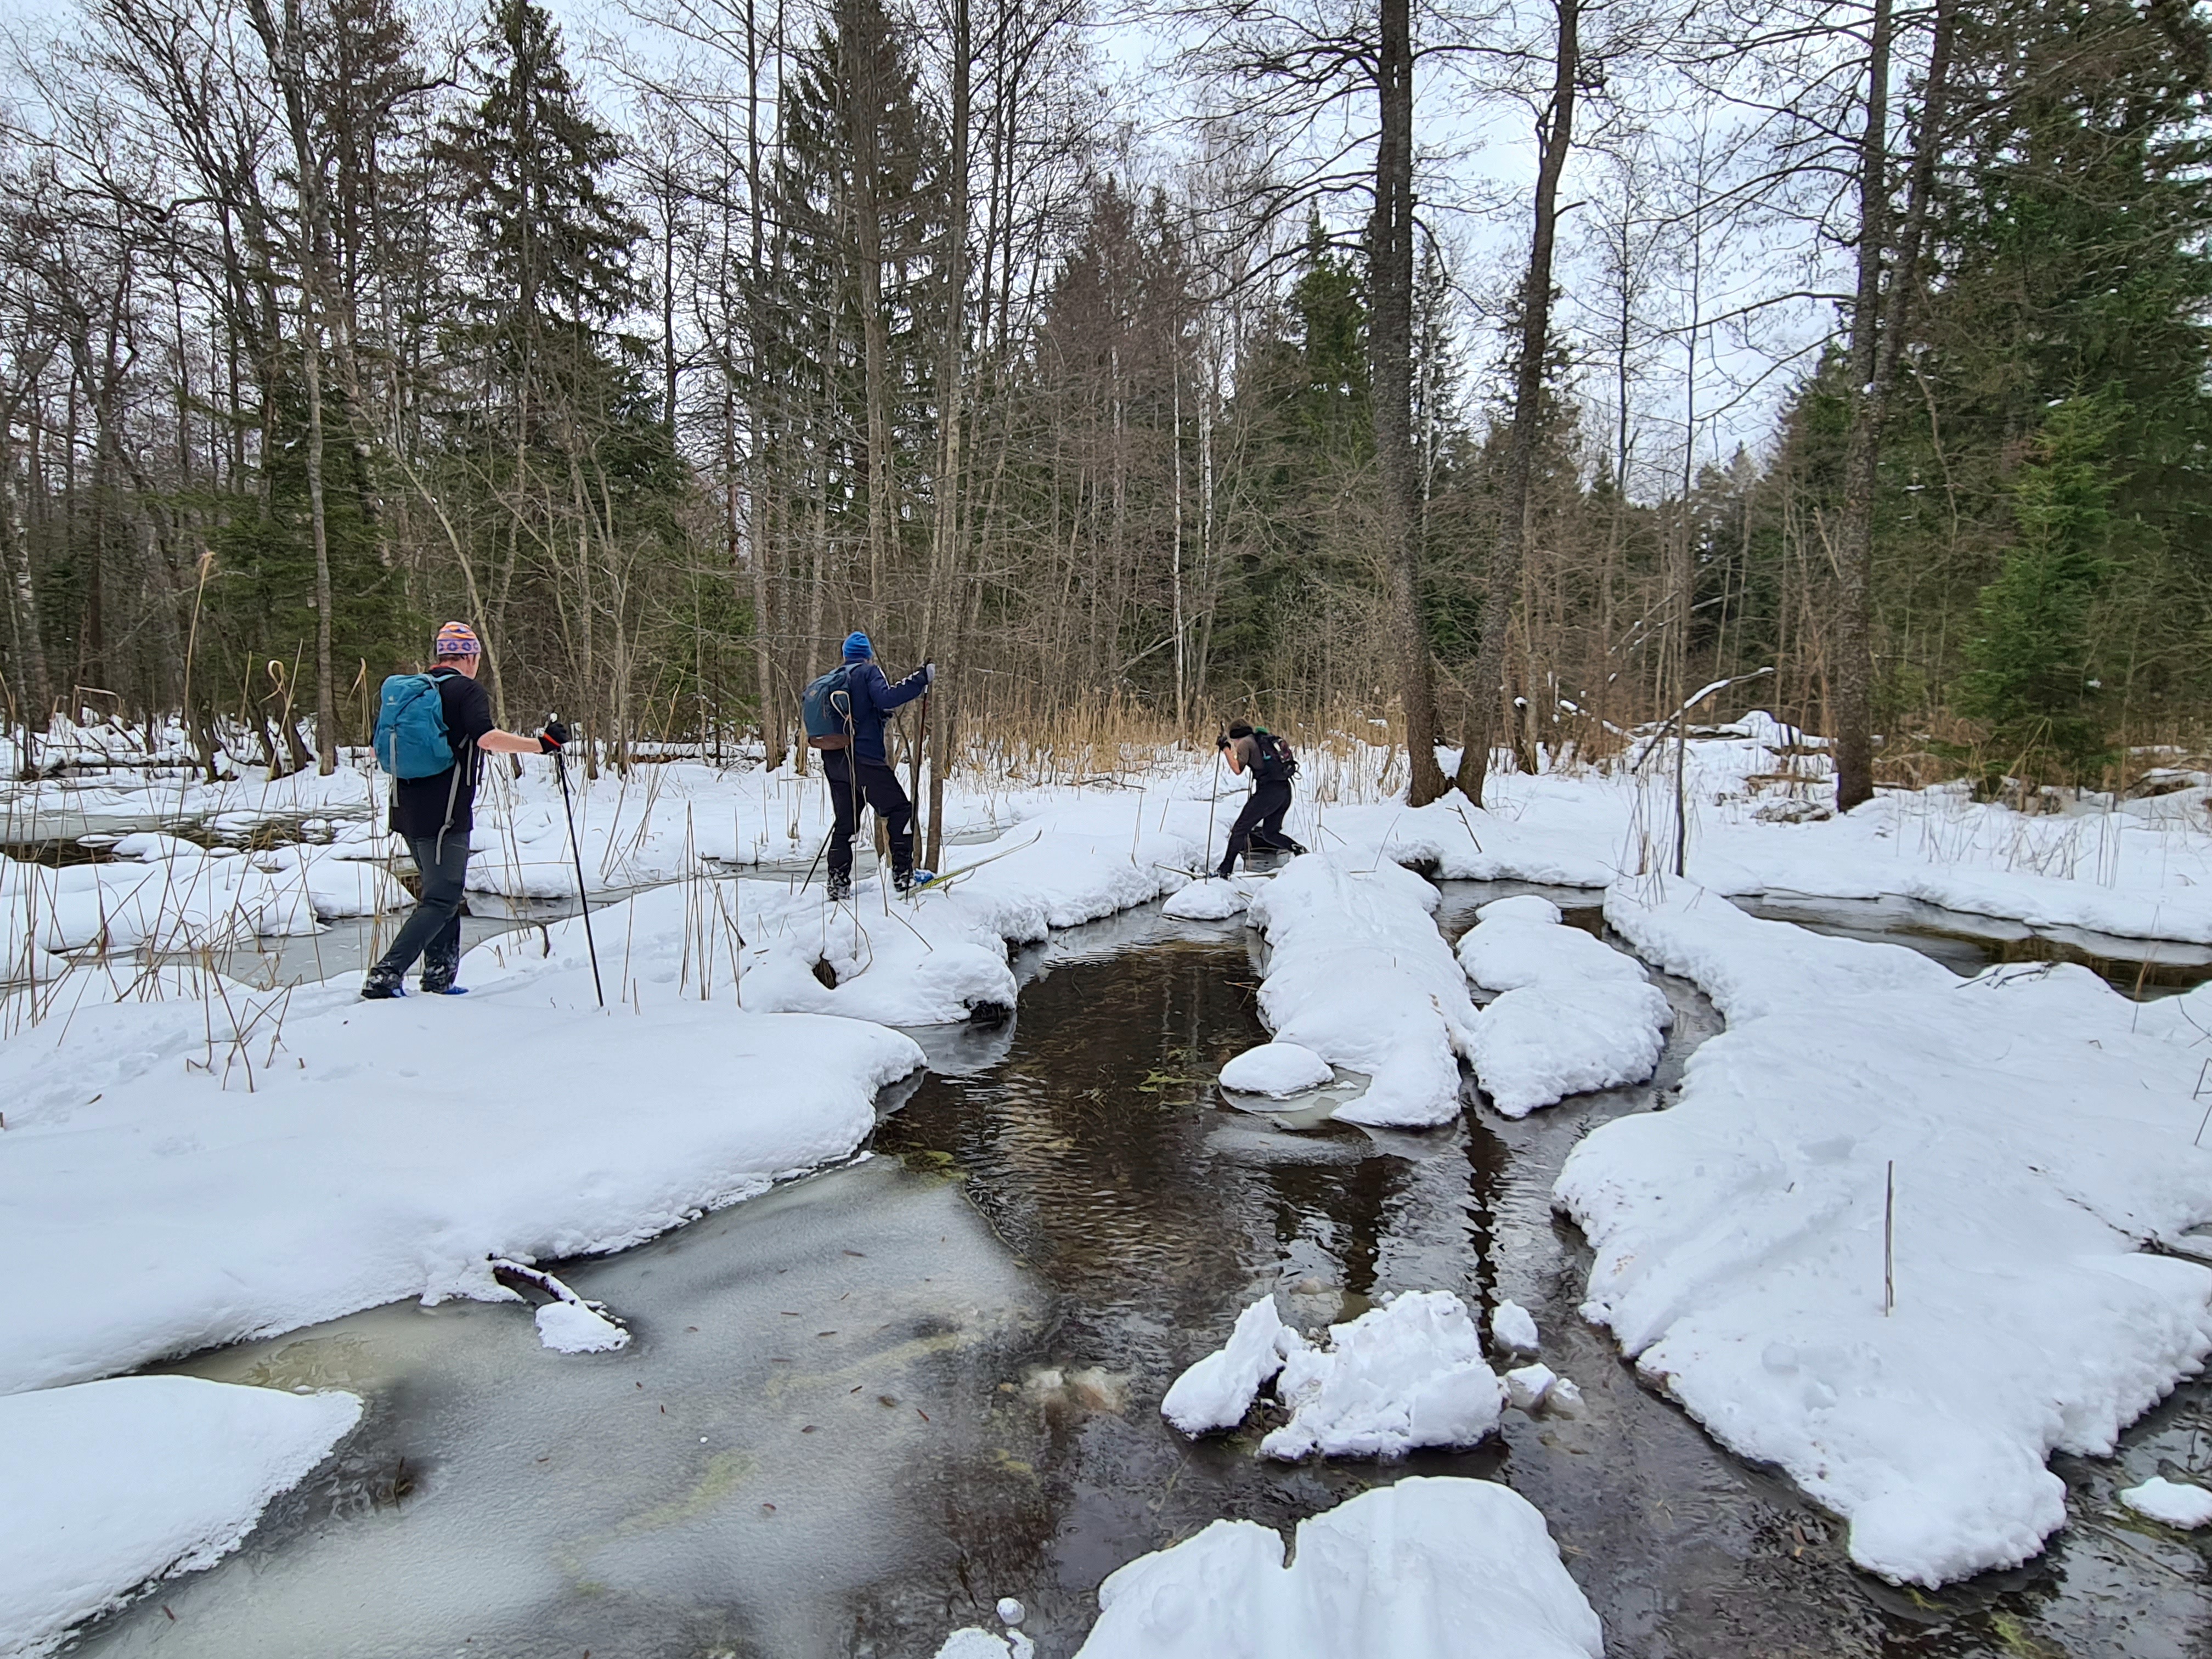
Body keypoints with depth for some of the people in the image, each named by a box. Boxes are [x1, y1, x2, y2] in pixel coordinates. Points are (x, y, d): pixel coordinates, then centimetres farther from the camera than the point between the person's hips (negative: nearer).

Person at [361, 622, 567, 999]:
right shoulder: (467, 690, -7)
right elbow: (487, 737, -25)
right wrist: (542, 744, -22)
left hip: (409, 811, 8)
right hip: (445, 815, -8)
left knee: (442, 892, 19)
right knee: (441, 901, -3)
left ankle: (439, 980, 19)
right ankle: (384, 975, -11)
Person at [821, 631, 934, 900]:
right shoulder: (868, 672, -3)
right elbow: (886, 698, -21)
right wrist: (921, 679, -19)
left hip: (834, 760, 7)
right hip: (864, 758, -7)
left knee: (845, 822, 13)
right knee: (900, 810, 5)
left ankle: (838, 884, 10)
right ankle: (903, 874, 2)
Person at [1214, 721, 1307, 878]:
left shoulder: (1245, 743, -2)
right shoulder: (1265, 738, 20)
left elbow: (1238, 769, -12)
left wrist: (1226, 749, -4)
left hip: (1268, 791, -8)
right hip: (1285, 790, 8)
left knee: (1240, 829, 1)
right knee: (1270, 833, 20)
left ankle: (1226, 869, 1)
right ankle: (1299, 850, 0)